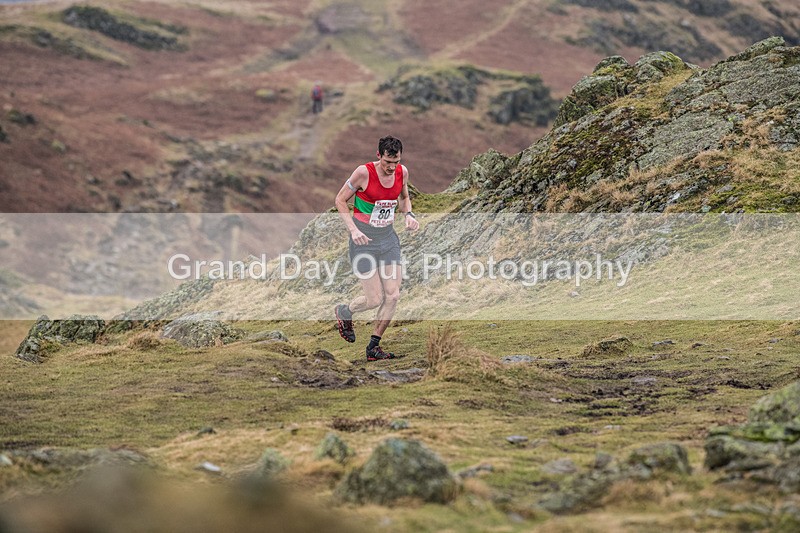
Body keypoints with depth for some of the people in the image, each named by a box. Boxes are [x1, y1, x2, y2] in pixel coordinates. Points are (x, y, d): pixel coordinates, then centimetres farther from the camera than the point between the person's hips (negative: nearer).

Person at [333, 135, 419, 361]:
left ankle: (373, 346, 12)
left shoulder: (402, 172, -2)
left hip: (388, 238, 5)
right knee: (375, 299, -7)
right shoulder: (363, 173, -18)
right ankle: (343, 312, 27)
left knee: (392, 295, -3)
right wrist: (353, 229, -18)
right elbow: (340, 200, -8)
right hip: (364, 241, -5)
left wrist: (408, 214, -3)